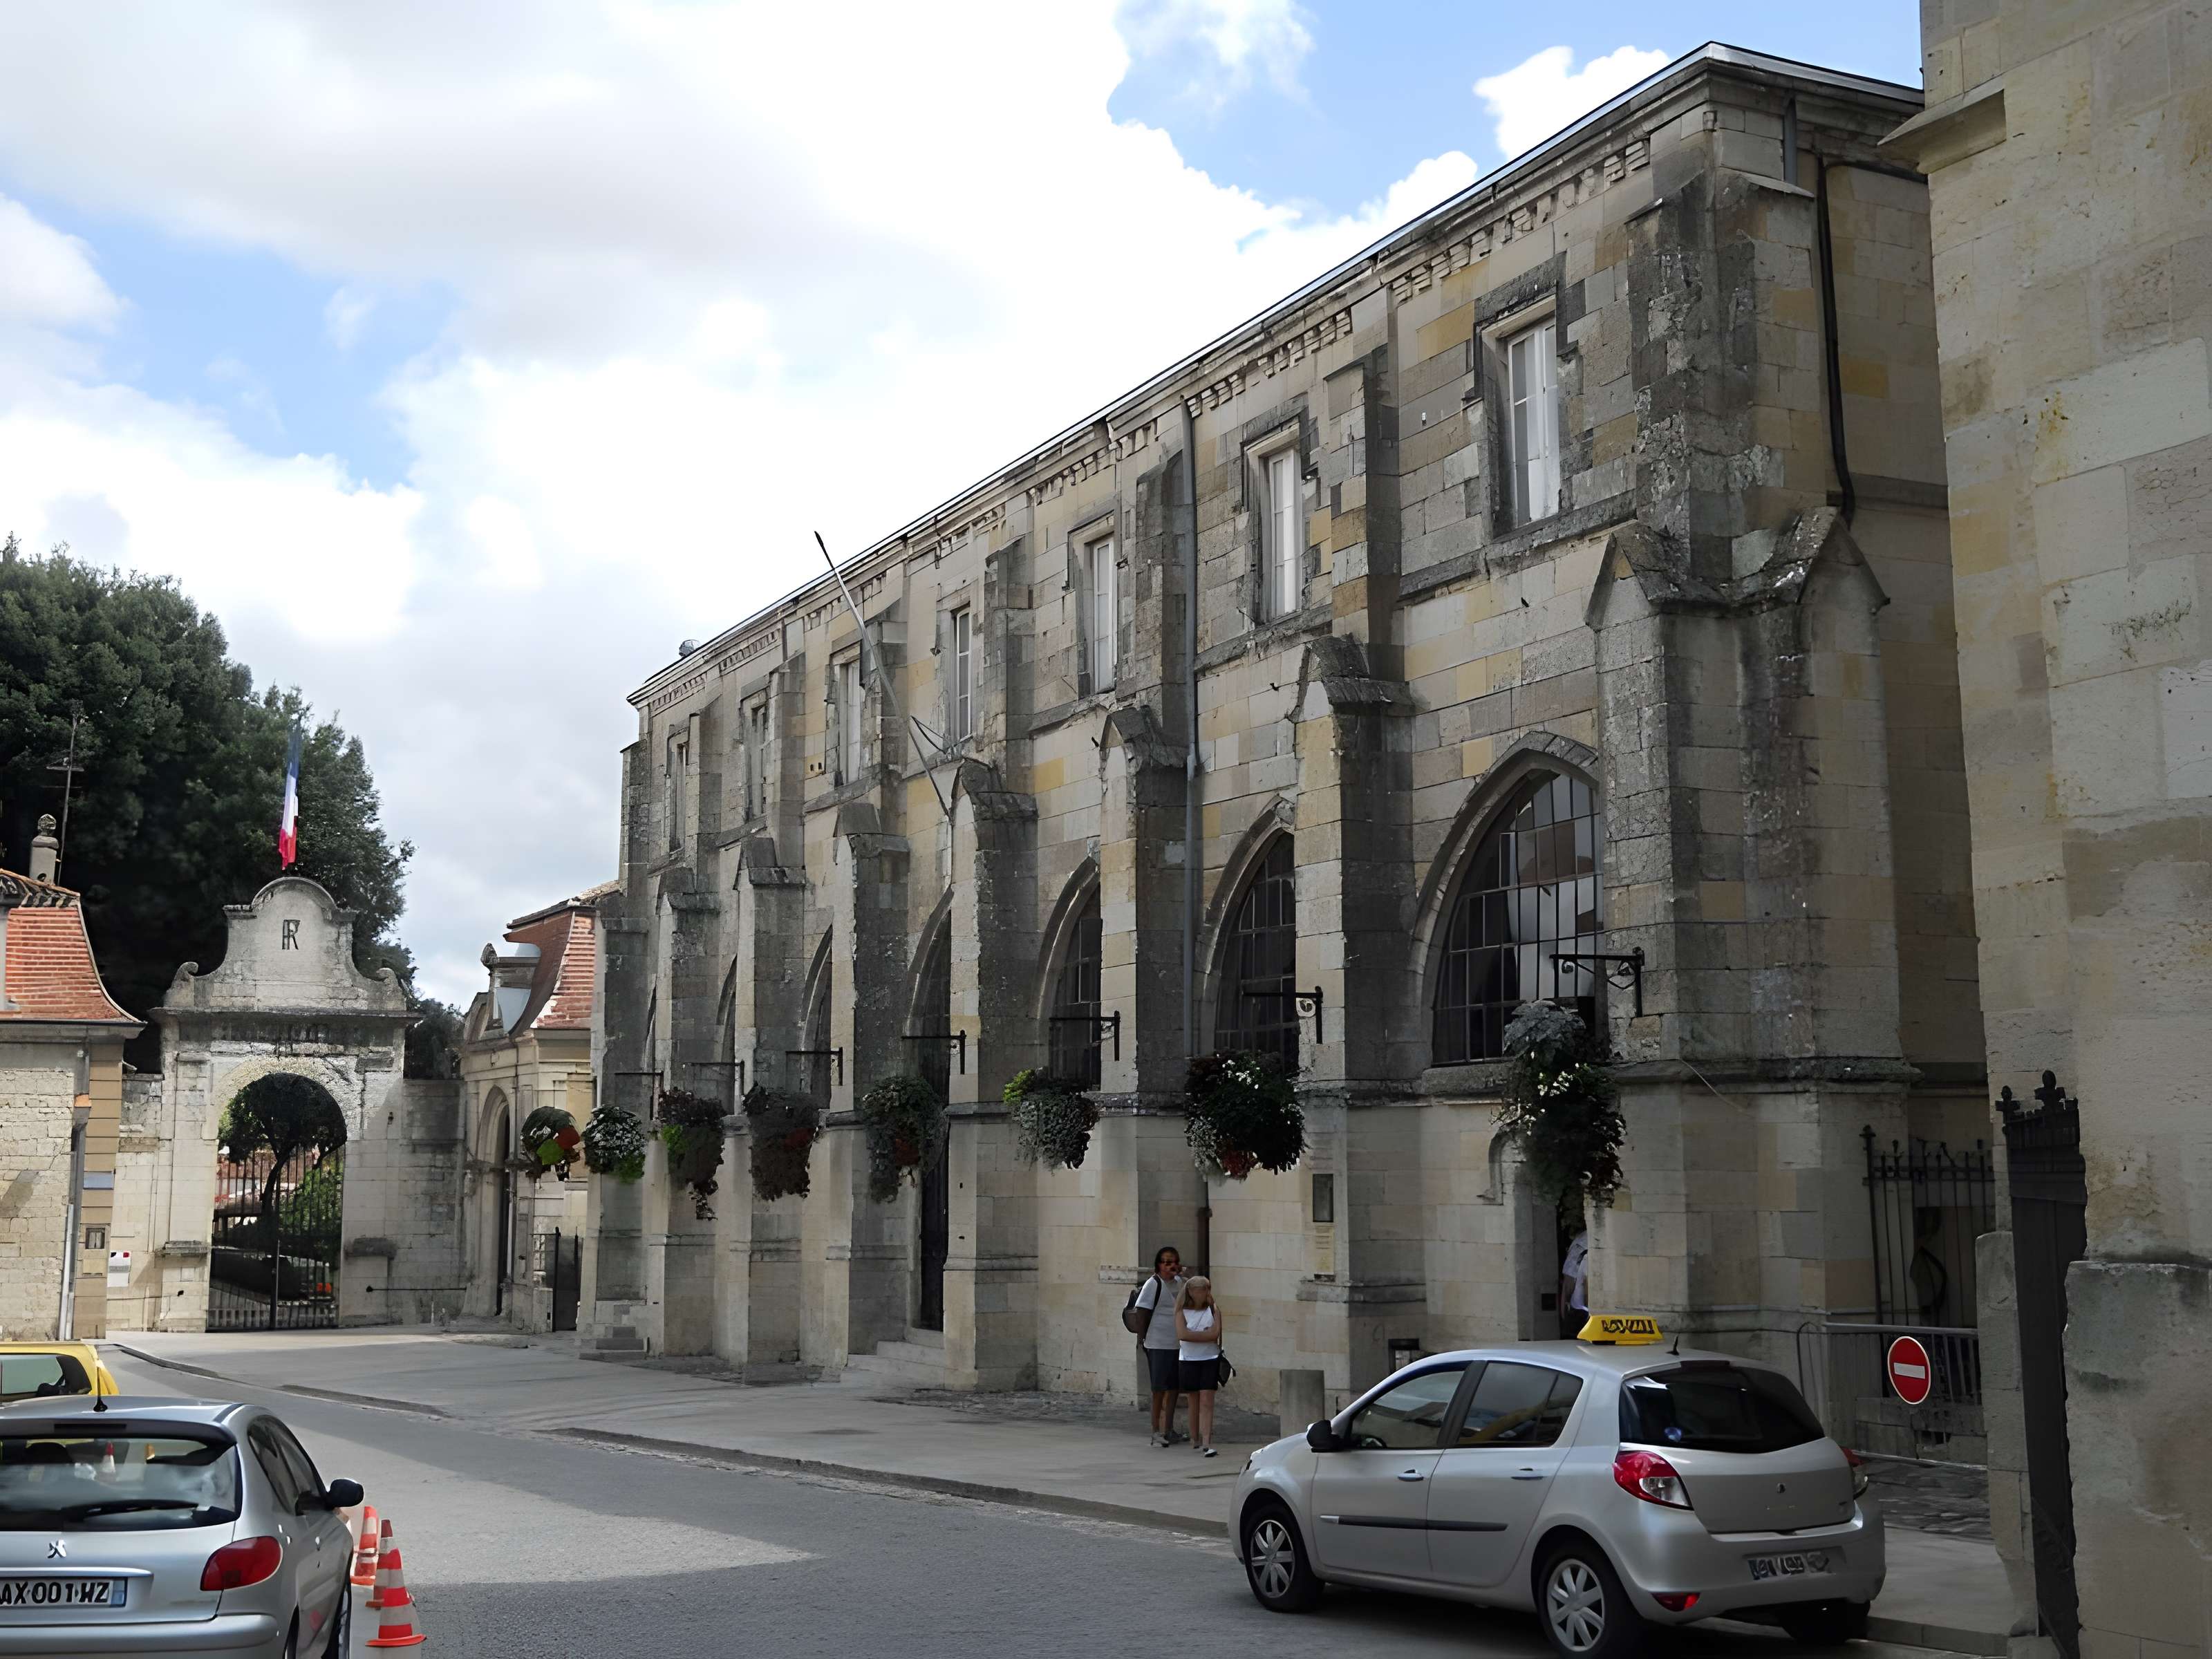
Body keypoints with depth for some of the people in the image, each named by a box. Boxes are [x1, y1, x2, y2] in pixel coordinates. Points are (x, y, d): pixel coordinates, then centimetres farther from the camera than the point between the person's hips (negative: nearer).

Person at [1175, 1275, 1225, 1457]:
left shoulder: (1214, 1310, 2)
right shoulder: (1182, 1311, 1)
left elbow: (1215, 1334, -11)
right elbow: (1182, 1334, -15)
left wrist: (1194, 1335, -10)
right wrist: (1205, 1334, -12)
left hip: (1210, 1359, -1)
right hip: (1188, 1360, 1)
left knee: (1206, 1401, -9)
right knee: (1194, 1401, 10)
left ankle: (1206, 1443, -15)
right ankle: (1195, 1440, 24)